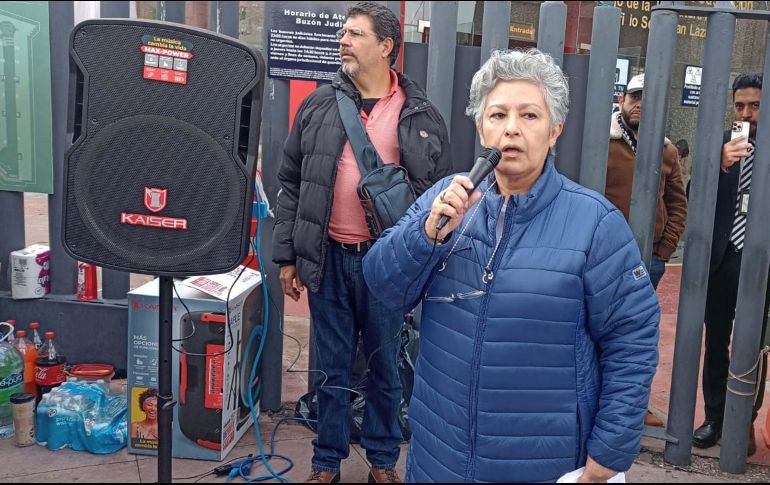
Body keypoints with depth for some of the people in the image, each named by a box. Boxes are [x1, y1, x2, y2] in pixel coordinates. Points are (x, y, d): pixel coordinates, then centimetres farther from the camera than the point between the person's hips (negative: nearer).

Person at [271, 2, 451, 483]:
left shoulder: (421, 115, 0)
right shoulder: (319, 105, 4)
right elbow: (292, 184, 6)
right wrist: (288, 255, 2)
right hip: (328, 258, 1)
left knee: (384, 367, 12)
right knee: (332, 368, 11)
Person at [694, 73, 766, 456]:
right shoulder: (718, 145, 1)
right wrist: (721, 165, -23)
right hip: (721, 259, 1)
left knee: (753, 348, 7)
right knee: (716, 343, 11)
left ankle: (745, 423, 22)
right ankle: (714, 417, 25)